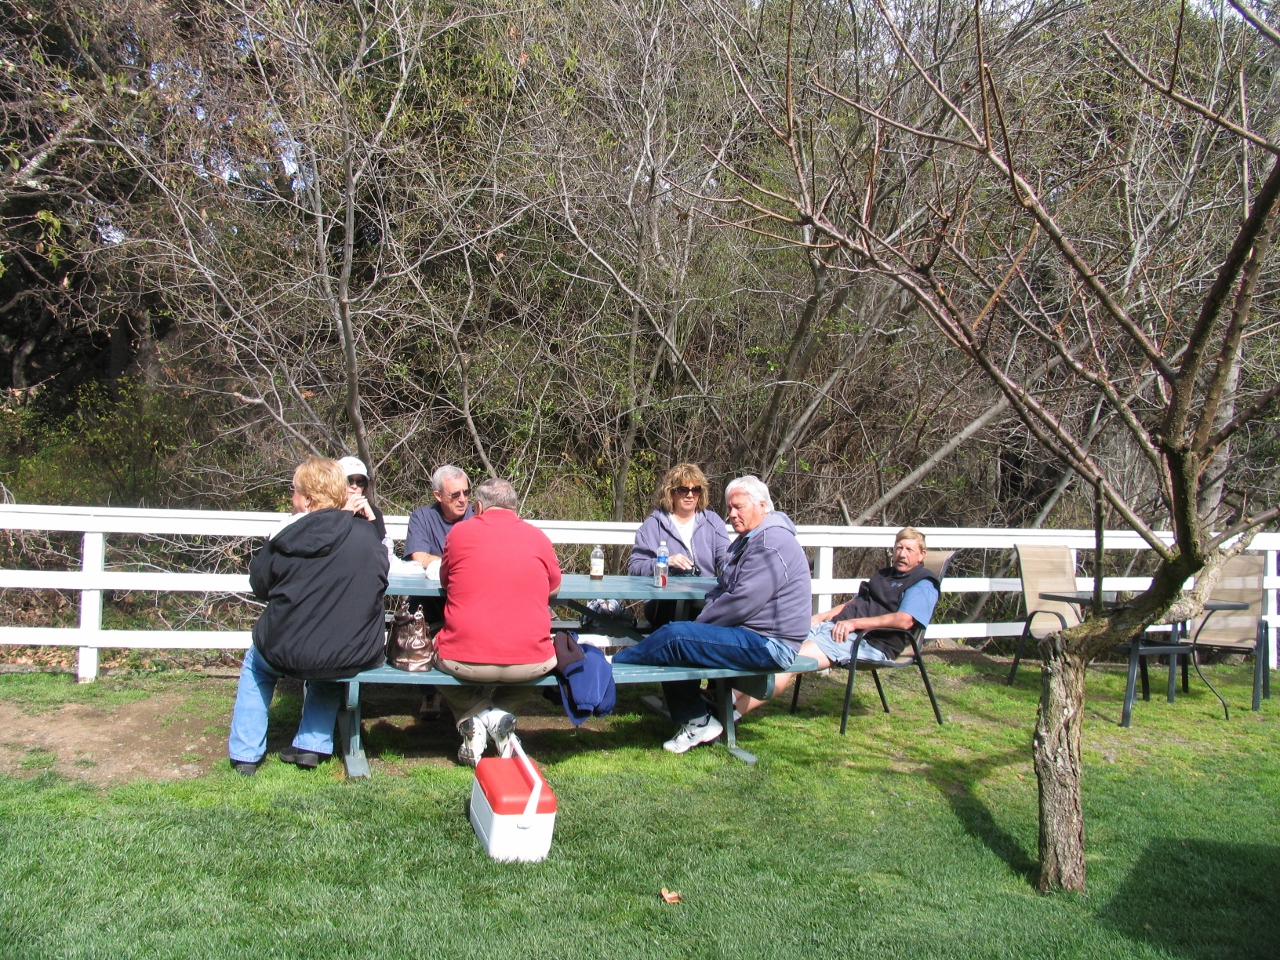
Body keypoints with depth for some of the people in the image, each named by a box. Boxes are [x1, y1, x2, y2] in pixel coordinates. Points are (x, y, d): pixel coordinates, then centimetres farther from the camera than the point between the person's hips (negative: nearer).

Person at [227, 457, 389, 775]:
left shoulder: (283, 540, -10)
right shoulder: (366, 533, -8)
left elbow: (259, 587, 4)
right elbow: (380, 579, 8)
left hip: (289, 654, -1)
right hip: (356, 658, 2)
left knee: (256, 660, 33)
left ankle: (245, 754, 33)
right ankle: (312, 746, 29)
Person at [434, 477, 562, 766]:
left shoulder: (460, 531, 0)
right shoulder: (537, 537, 3)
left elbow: (444, 581, 16)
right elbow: (554, 587, 17)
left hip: (464, 661, -1)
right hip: (530, 663, 1)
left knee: (436, 650, 32)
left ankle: (473, 718, 9)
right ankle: (503, 714, 11)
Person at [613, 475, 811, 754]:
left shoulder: (772, 542, -17)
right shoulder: (746, 540, 18)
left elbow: (742, 603, -23)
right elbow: (721, 589, 18)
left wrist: (701, 624, -11)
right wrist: (703, 620, -2)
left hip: (767, 644, -11)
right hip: (753, 638, 11)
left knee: (675, 636, -18)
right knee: (673, 647, 7)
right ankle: (697, 723, 7)